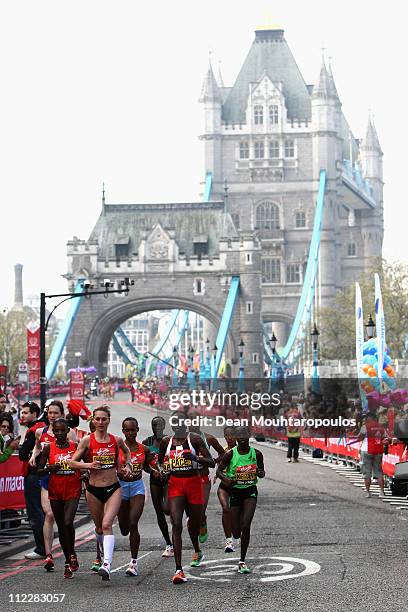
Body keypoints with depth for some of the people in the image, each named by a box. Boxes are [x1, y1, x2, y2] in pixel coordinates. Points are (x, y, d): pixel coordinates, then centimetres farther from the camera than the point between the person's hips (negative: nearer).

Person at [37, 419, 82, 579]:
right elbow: (39, 472, 2)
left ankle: (72, 554, 0)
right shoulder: (48, 448, 1)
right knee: (61, 527, 8)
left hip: (73, 490, -2)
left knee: (68, 522, -21)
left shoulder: (76, 446, 0)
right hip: (55, 492, 2)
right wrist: (49, 468, -17)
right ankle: (69, 562, 20)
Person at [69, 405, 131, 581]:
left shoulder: (116, 440, 2)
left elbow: (126, 451, 25)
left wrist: (127, 465, 10)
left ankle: (107, 564, -28)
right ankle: (105, 554, 44)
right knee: (99, 528, 14)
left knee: (107, 524, -18)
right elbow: (72, 462, -2)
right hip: (94, 490, 1)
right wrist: (88, 465, -18)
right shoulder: (87, 440, -4)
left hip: (113, 489, -1)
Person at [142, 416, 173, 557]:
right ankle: (169, 545, 15)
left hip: (168, 478, -4)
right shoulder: (147, 442, 4)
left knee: (166, 508, -23)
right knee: (159, 513, 5)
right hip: (155, 479, 4)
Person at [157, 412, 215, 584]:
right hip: (175, 485, 1)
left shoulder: (194, 439, -4)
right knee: (176, 525, -13)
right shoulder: (166, 441, 6)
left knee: (194, 522, 15)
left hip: (193, 483, -1)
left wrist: (195, 458, -24)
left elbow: (211, 462, -7)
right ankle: (178, 569, -18)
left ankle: (197, 551, 50)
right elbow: (160, 460, 24)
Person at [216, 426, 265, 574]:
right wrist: (225, 479, -23)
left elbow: (261, 470, 11)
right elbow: (219, 470, -3)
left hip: (251, 491, 0)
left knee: (246, 525, -17)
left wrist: (261, 473, -13)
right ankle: (236, 535, 45)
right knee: (236, 533, 2)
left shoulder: (256, 454, -4)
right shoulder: (230, 454, -9)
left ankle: (242, 561, -4)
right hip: (235, 491, 0)